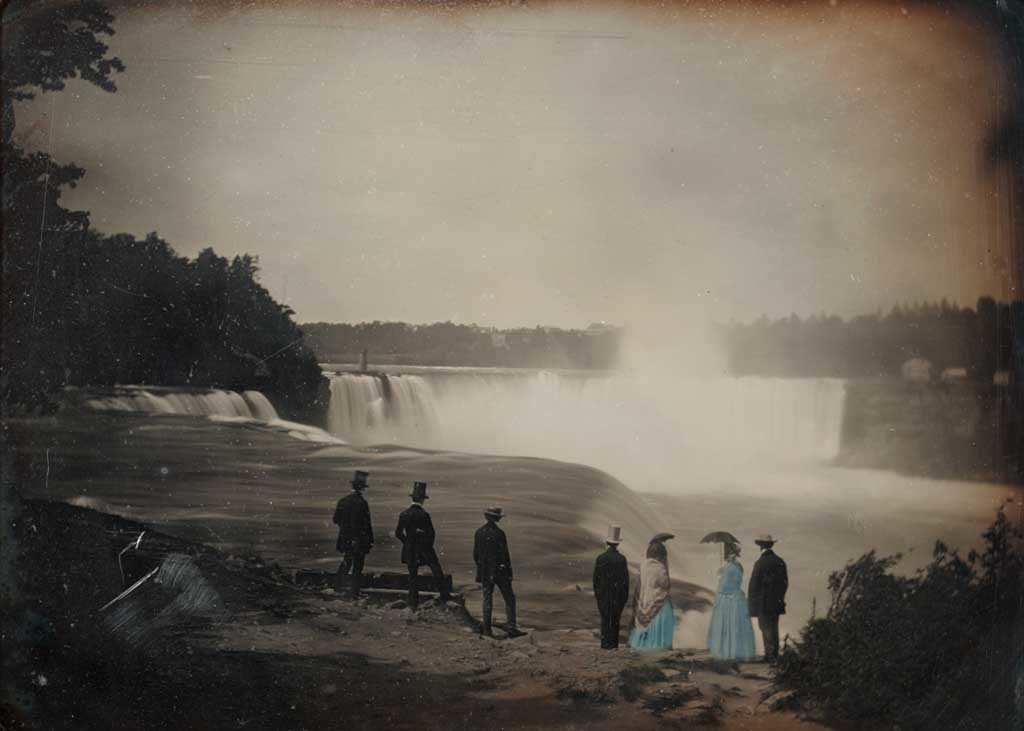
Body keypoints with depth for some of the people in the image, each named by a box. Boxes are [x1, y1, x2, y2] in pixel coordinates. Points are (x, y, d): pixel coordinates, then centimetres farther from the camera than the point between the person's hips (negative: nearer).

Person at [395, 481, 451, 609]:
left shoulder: (404, 514, -4)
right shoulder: (424, 514, -16)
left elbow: (398, 533, -1)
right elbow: (431, 533, -15)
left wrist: (408, 543, 11)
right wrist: (428, 546, 2)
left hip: (409, 550, 4)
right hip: (424, 550, -4)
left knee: (412, 576, 12)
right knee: (437, 573, 10)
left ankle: (413, 603, 15)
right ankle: (445, 597, 14)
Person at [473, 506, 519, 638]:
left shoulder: (479, 532, 0)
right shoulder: (499, 533, -15)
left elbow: (475, 554, 6)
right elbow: (504, 554, -14)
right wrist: (509, 573, -7)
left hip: (485, 572, 4)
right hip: (499, 571, -4)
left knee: (487, 600, 11)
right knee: (509, 599, 7)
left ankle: (486, 629, 10)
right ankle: (511, 628, 3)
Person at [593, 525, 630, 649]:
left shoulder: (600, 558, -6)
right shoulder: (621, 559, -10)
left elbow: (596, 578, -2)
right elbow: (626, 578, -7)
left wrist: (596, 593, 9)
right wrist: (626, 596, 3)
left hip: (603, 593, 1)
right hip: (618, 593, -1)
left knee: (605, 619, 8)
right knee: (615, 618, 10)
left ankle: (606, 643, 5)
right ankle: (613, 643, 9)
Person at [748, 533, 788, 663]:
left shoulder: (760, 563, -16)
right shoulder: (780, 562, 3)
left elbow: (754, 585, -13)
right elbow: (785, 582, 11)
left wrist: (751, 603, -5)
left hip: (763, 603, -6)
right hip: (776, 603, 6)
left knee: (766, 629, 1)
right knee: (774, 629, 15)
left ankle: (770, 655, 2)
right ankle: (774, 655, 21)